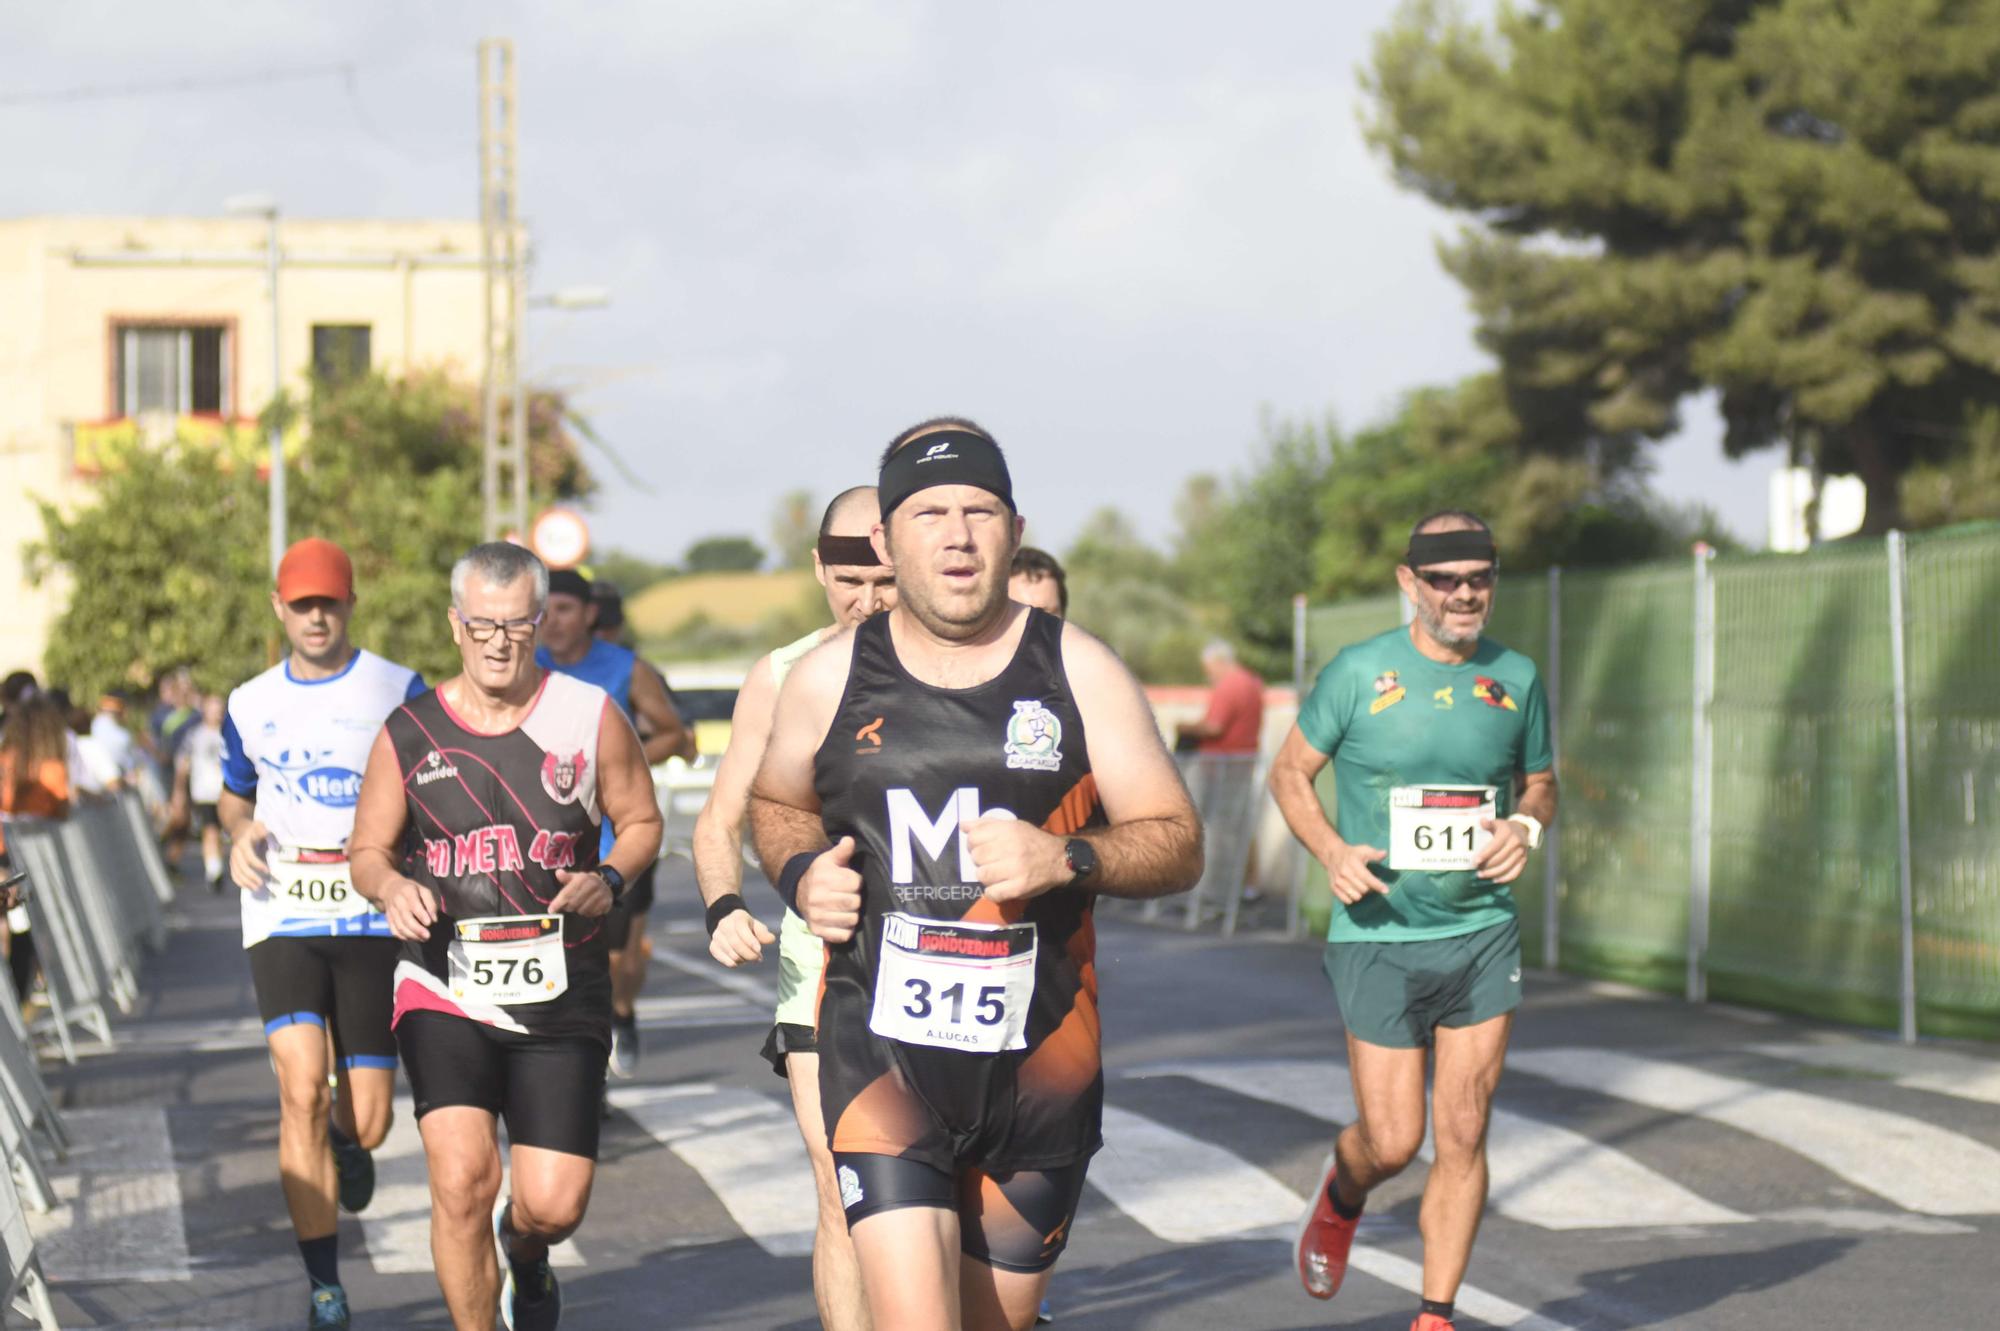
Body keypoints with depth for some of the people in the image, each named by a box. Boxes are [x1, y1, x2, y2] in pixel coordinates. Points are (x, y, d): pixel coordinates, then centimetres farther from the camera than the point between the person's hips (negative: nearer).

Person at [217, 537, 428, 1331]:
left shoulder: (399, 692, 1)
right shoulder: (249, 706, 10)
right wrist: (240, 833, 2)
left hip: (373, 922, -1)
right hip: (282, 919, 1)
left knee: (367, 1122, 0)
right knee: (301, 1091, -17)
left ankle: (345, 1138, 41)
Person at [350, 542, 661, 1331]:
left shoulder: (590, 718, 2)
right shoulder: (409, 734, 3)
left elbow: (641, 822, 11)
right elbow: (367, 851, 11)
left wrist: (609, 878, -10)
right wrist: (391, 888, -12)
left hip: (562, 998, 0)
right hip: (446, 991, 0)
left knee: (554, 1203, -2)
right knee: (462, 1179, -18)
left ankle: (523, 1253, 37)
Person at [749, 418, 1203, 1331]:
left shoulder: (1077, 672, 1)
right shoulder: (829, 679, 3)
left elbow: (1178, 845, 2)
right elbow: (775, 802, 23)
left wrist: (1068, 859, -17)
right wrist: (801, 873, 0)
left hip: (1040, 1059, 1)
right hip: (881, 1052, -1)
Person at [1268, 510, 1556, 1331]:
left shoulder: (1515, 678, 4)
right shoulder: (1360, 673, -6)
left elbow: (1540, 783, 18)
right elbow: (1290, 772, 4)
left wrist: (1527, 827, -5)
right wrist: (1331, 850, -13)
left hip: (1483, 933, 3)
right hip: (1380, 935, -3)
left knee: (1462, 1136, 0)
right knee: (1392, 1143, -2)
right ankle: (1341, 1198, 34)